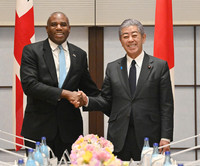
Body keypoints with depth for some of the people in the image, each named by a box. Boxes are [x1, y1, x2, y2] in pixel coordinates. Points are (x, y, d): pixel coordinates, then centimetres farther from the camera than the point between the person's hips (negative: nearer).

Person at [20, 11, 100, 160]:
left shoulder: (80, 55, 13)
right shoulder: (31, 51, 1)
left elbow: (88, 87, 21)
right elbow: (29, 84, -11)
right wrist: (64, 94, -16)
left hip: (70, 128, 3)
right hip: (39, 128, -2)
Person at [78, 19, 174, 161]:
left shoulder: (160, 66, 4)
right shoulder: (112, 68, 13)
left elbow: (166, 105, 0)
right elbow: (106, 101, 13)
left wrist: (165, 137, -7)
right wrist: (87, 101, -7)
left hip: (148, 137, -2)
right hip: (118, 137, 2)